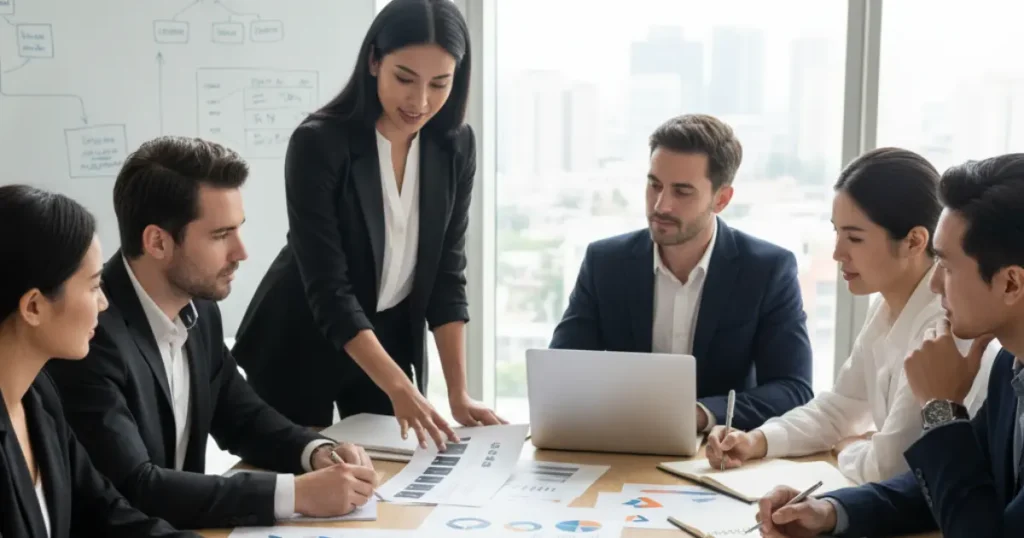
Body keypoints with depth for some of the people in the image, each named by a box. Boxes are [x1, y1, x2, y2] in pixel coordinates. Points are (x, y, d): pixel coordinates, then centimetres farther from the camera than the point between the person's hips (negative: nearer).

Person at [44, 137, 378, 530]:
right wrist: (295, 493, -26)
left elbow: (242, 417, 11)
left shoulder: (199, 309, 0)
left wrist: (317, 452, -7)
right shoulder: (89, 333, -23)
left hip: (182, 523, 7)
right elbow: (134, 489, -26)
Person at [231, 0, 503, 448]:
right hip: (302, 342, -4)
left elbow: (446, 273, -5)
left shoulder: (455, 147, -8)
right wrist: (399, 388, -35)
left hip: (390, 338, 4)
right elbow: (328, 288, -26)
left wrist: (458, 393, -11)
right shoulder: (318, 143, -23)